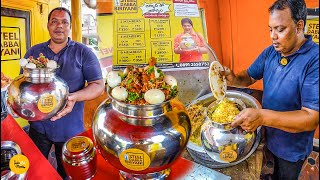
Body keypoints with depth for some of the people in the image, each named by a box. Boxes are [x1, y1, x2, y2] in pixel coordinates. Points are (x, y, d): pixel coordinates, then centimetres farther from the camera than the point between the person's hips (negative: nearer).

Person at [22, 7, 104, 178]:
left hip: (70, 128, -2)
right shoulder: (33, 52, 6)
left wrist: (74, 97, -27)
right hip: (38, 125, 3)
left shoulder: (83, 53, -5)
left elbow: (98, 85, -9)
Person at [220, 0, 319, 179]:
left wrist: (262, 116, -44)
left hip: (291, 148, -5)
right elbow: (249, 77, 3)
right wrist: (233, 78, -21)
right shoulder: (270, 52, -6)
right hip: (268, 136, 5)